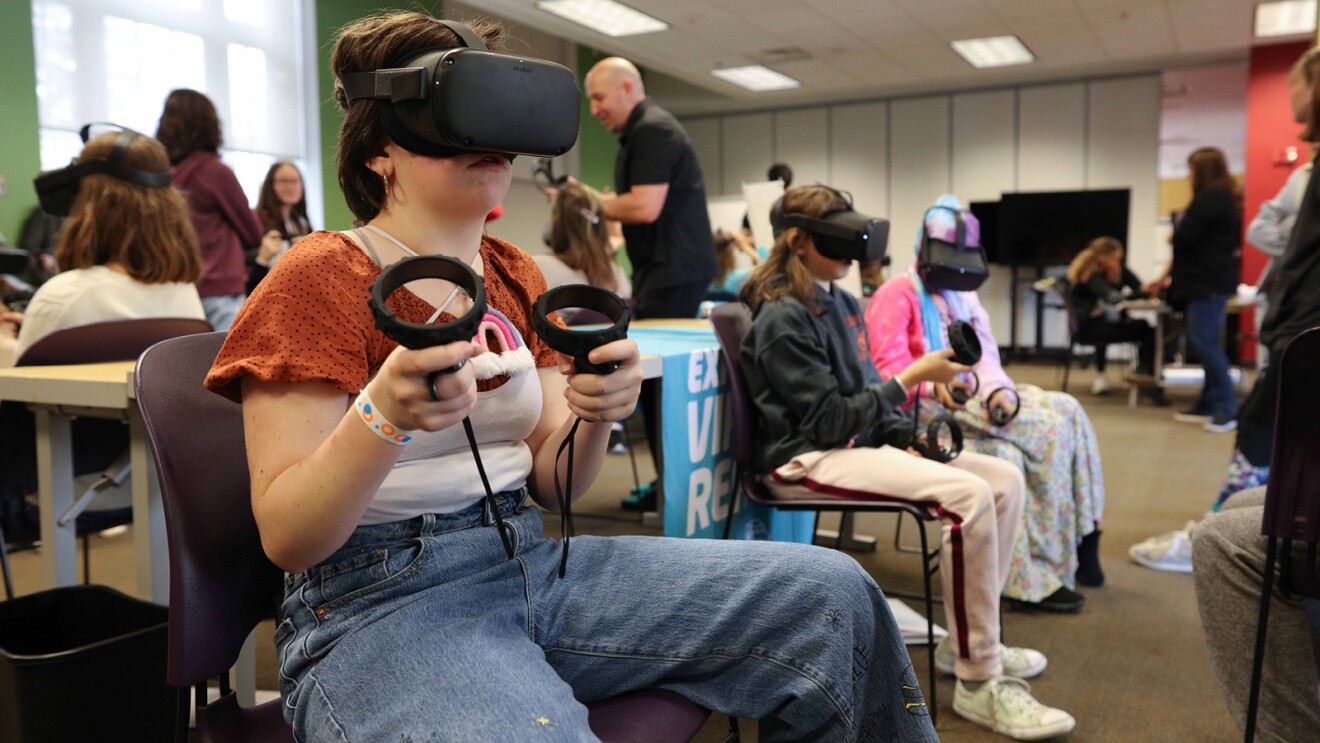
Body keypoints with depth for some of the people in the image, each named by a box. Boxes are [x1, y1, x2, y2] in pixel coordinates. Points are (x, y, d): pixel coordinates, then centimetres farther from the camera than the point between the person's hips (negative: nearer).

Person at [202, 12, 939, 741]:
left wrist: (596, 415, -13)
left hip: (533, 559, 6)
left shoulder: (518, 276, 10)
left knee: (833, 594, -7)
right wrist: (383, 417, -29)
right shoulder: (321, 278, -8)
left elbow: (554, 487, 8)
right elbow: (285, 538, -12)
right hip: (380, 601, -5)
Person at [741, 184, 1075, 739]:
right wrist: (913, 376, -18)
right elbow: (830, 419, -17)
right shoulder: (782, 318, -13)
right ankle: (978, 682, -17)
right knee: (968, 494, -26)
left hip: (858, 443, 9)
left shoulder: (843, 303, 13)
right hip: (805, 461, -9)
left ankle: (966, 641, 11)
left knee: (1005, 479, -2)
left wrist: (908, 438, 2)